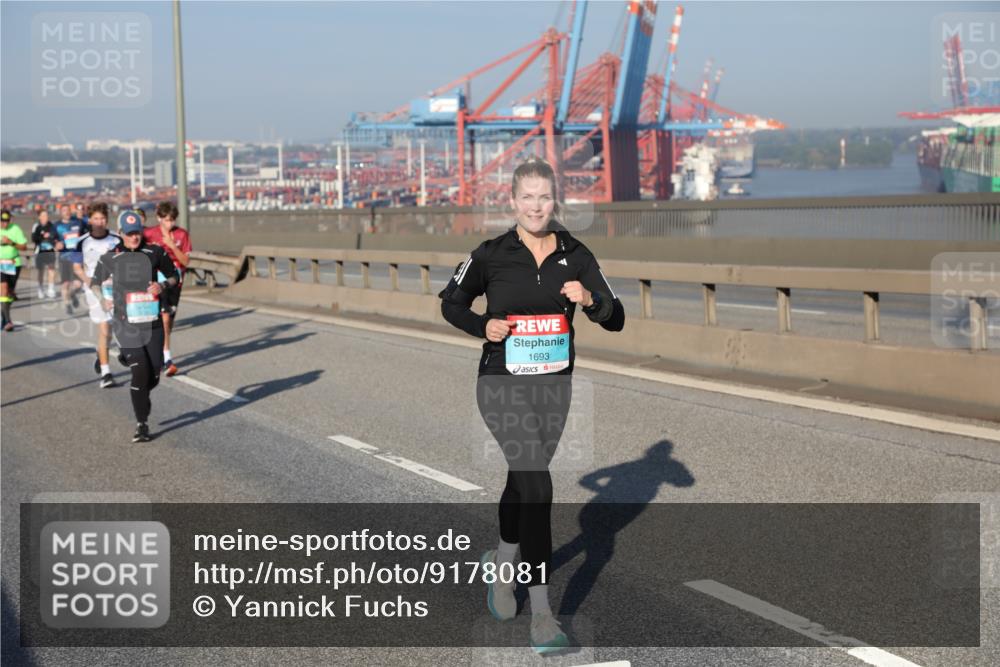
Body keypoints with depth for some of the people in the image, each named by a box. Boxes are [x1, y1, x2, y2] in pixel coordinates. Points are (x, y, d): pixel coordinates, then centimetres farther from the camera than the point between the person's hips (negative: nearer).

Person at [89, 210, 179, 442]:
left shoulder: (155, 253, 2)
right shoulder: (110, 258, 1)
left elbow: (174, 276, 15)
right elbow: (95, 282, 16)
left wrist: (163, 285, -7)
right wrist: (103, 300, -3)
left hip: (152, 323, 2)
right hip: (126, 325, -2)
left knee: (154, 374, 4)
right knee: (140, 372, -12)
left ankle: (141, 398, 39)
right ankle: (141, 425, -2)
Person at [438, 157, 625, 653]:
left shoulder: (576, 256, 1)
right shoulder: (491, 255, -6)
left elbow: (615, 319, 0)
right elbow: (451, 303, 8)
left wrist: (589, 300, -20)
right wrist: (483, 327, -10)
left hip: (555, 384, 4)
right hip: (503, 384, -4)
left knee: (524, 480, 20)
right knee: (537, 486, -17)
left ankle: (501, 563, 48)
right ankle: (541, 615, -15)